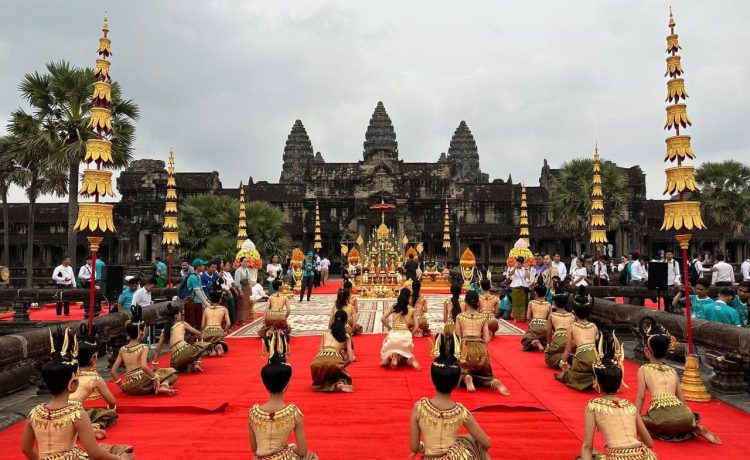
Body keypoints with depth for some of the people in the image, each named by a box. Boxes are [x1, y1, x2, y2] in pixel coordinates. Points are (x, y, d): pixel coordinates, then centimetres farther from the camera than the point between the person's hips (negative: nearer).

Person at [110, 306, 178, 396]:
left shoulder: (122, 349, 9)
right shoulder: (144, 347, -6)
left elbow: (113, 371, 8)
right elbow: (144, 366, -24)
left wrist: (121, 386, 18)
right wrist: (155, 377, -14)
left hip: (129, 388, 5)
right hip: (142, 384, -5)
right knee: (172, 372, 10)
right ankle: (163, 386, -17)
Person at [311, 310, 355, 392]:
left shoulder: (325, 333, 25)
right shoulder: (347, 336, 20)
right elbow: (350, 359, 14)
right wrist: (341, 366, 32)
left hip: (318, 361, 2)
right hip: (334, 360, -2)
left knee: (318, 383, 29)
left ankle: (323, 385, -5)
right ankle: (340, 383, -6)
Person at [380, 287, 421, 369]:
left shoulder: (393, 307, 5)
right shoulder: (412, 310, 5)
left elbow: (383, 319, -3)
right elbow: (415, 328, 4)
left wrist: (389, 328, 9)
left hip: (394, 335, -1)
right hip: (406, 335, 1)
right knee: (404, 350, 30)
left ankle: (393, 356, -7)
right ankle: (410, 359, -3)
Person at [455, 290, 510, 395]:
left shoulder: (460, 316, 7)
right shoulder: (483, 317, 12)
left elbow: (458, 337, 5)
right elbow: (487, 339, 9)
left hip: (466, 347, -2)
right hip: (480, 349, 2)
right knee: (482, 374, 22)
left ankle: (466, 378, -18)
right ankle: (494, 382, -12)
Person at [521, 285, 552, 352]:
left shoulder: (531, 303, 11)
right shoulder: (549, 305, 14)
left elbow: (528, 318, 9)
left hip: (534, 326, -2)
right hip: (545, 327, 2)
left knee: (525, 340, 15)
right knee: (545, 341, 31)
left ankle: (534, 342, -17)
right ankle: (543, 345, -4)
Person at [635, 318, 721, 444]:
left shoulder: (643, 370, 9)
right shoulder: (672, 370, 22)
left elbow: (641, 397, 5)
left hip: (661, 416, -7)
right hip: (682, 415, 7)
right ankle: (695, 429, 6)